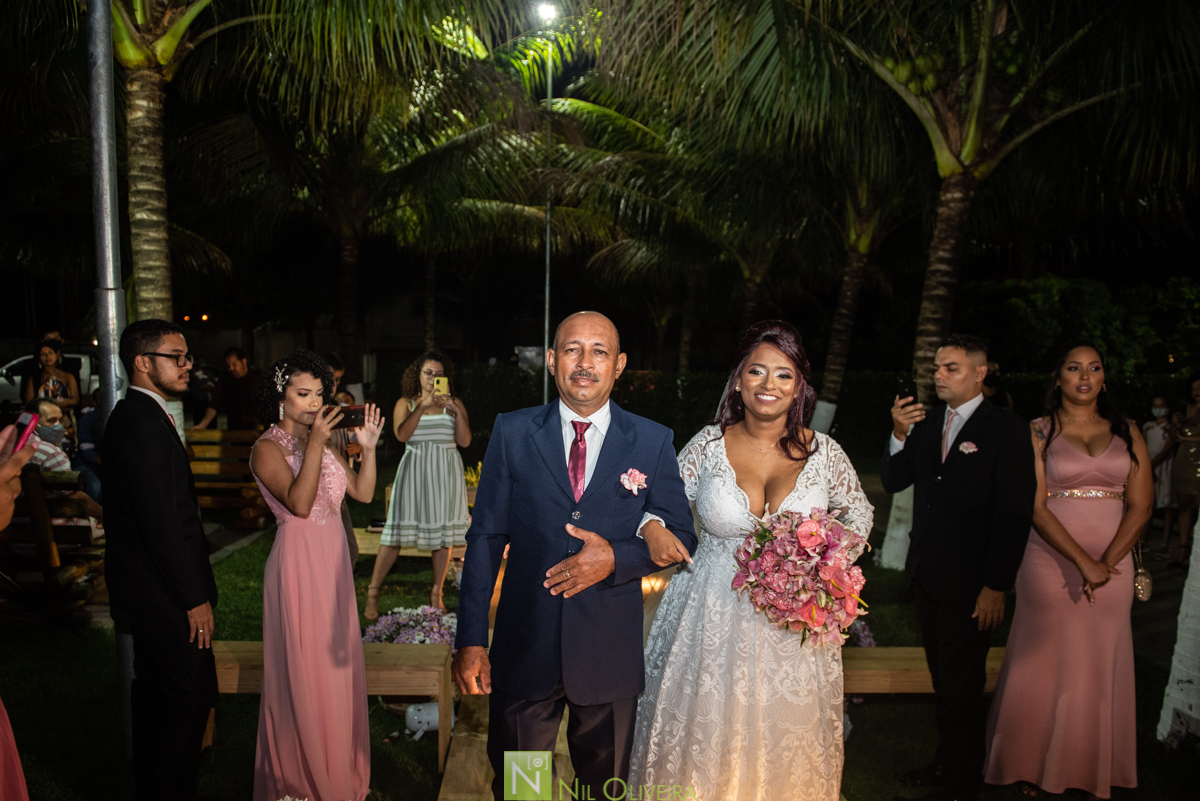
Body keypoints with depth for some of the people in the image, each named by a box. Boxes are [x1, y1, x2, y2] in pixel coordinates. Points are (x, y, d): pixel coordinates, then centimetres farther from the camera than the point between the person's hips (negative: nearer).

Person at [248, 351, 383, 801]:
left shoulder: (321, 442, 10)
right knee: (304, 672, 3)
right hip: (298, 563, -7)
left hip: (334, 562, 7)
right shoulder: (267, 449, -11)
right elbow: (299, 503, -25)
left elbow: (363, 493, 4)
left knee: (337, 666, 15)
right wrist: (315, 444, -26)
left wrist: (368, 448, -8)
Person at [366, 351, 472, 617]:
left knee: (445, 532, 2)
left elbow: (465, 441, 1)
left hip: (446, 472, 2)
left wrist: (457, 412, -11)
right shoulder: (406, 403, 8)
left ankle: (436, 594, 15)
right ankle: (372, 593, 5)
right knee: (398, 529, -5)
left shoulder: (454, 403, 10)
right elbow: (402, 434, -10)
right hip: (414, 470, -1)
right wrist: (422, 406, -15)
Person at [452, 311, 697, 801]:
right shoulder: (512, 433, -2)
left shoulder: (653, 442, -3)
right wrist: (471, 640, -6)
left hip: (611, 654, 0)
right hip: (524, 649, 0)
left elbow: (682, 539, 1)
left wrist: (616, 559, -17)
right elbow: (486, 537, -2)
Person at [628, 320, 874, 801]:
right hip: (713, 621, 0)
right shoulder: (709, 444, -6)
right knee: (704, 744, 12)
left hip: (794, 626, 1)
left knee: (785, 744, 15)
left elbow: (858, 513, 12)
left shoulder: (823, 453, -4)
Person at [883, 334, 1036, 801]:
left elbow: (1015, 515, -13)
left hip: (970, 585, -5)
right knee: (943, 680, 19)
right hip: (927, 577, 6)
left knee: (961, 687, 7)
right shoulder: (927, 421, 8)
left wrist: (996, 587, -15)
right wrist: (899, 434, -12)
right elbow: (893, 482, 6)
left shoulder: (1007, 430, -10)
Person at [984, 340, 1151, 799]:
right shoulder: (1039, 432, 0)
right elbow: (1036, 507, -7)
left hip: (1112, 566, 3)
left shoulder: (1126, 432, 8)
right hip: (1050, 563, -2)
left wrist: (1106, 563, -10)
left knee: (1100, 668, 9)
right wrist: (1083, 562, -15)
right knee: (1044, 665, 4)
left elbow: (1141, 504, 2)